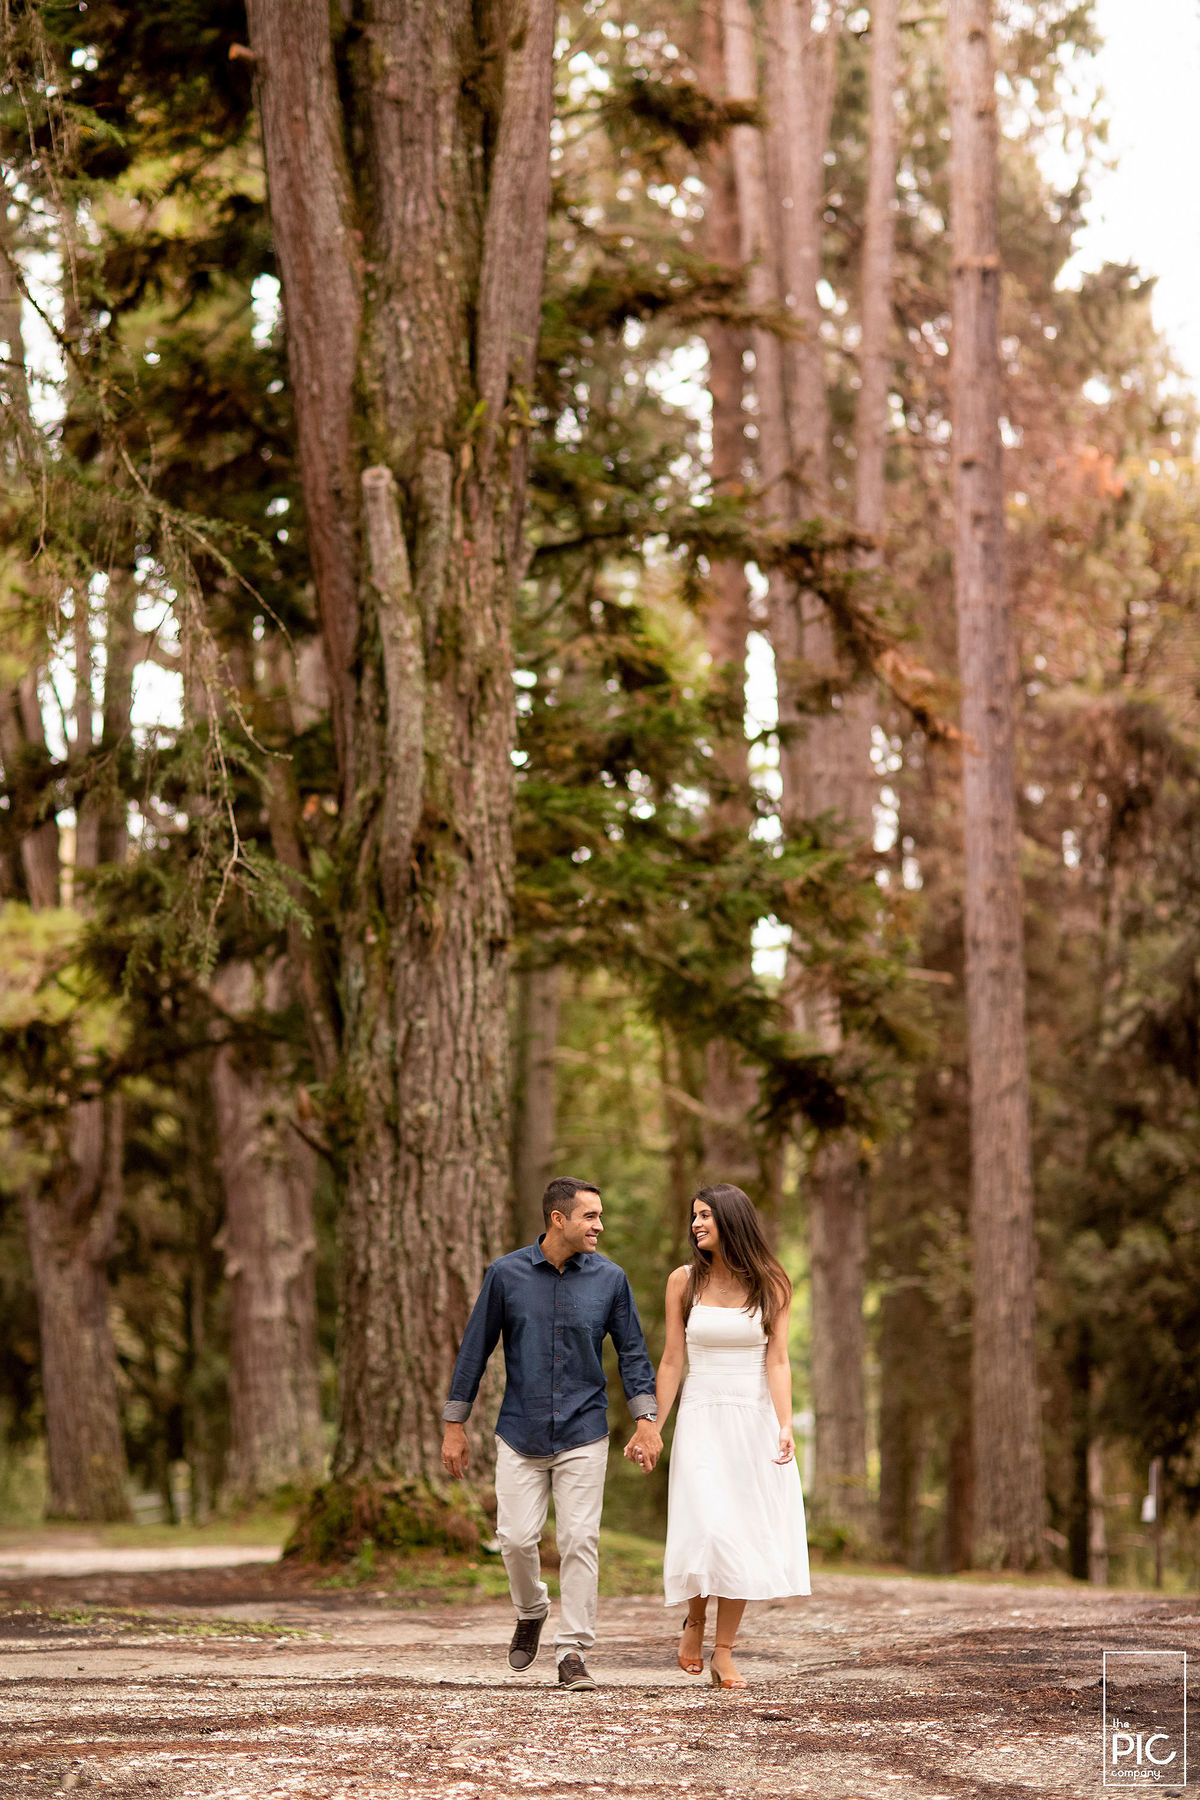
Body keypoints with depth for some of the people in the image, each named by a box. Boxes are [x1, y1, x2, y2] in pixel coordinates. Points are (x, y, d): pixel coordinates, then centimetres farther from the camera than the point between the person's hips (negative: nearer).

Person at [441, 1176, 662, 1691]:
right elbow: (475, 1349, 4)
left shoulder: (610, 1278, 0)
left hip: (583, 1435, 0)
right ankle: (531, 1611, 28)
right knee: (516, 1537, -3)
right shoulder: (506, 1275, -2)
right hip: (520, 1432, 0)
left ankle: (573, 1652, 4)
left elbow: (632, 1352, 5)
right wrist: (455, 1426, 4)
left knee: (580, 1542, -4)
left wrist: (646, 1421, -5)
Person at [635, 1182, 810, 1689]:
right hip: (701, 1419, 0)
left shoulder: (771, 1285, 2)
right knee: (708, 1531, -14)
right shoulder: (684, 1282, 3)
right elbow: (672, 1361, 5)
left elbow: (777, 1361, -3)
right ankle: (695, 1619, 14)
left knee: (743, 1538, -3)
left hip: (755, 1421, 0)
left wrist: (786, 1427, -16)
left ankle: (724, 1653, 4)